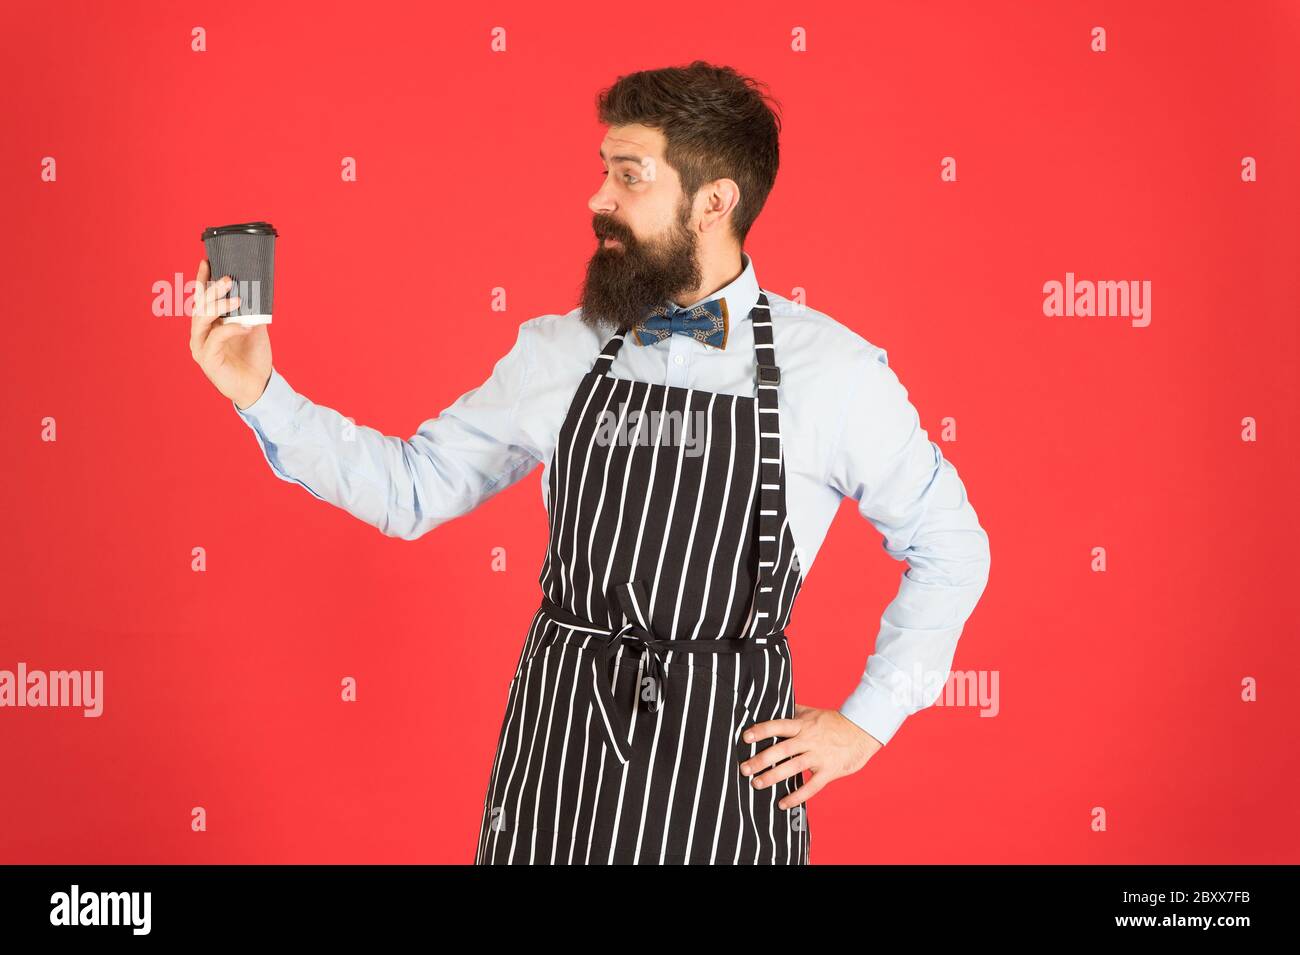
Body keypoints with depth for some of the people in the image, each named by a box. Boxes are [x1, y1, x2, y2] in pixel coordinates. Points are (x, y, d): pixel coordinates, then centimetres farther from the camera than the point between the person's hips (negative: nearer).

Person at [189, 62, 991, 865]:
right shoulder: (559, 354, 2)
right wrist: (261, 394, -4)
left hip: (725, 765, -2)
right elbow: (413, 487, 6)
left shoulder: (835, 371, -7)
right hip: (557, 740, 3)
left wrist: (867, 722, -2)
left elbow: (950, 547, 3)